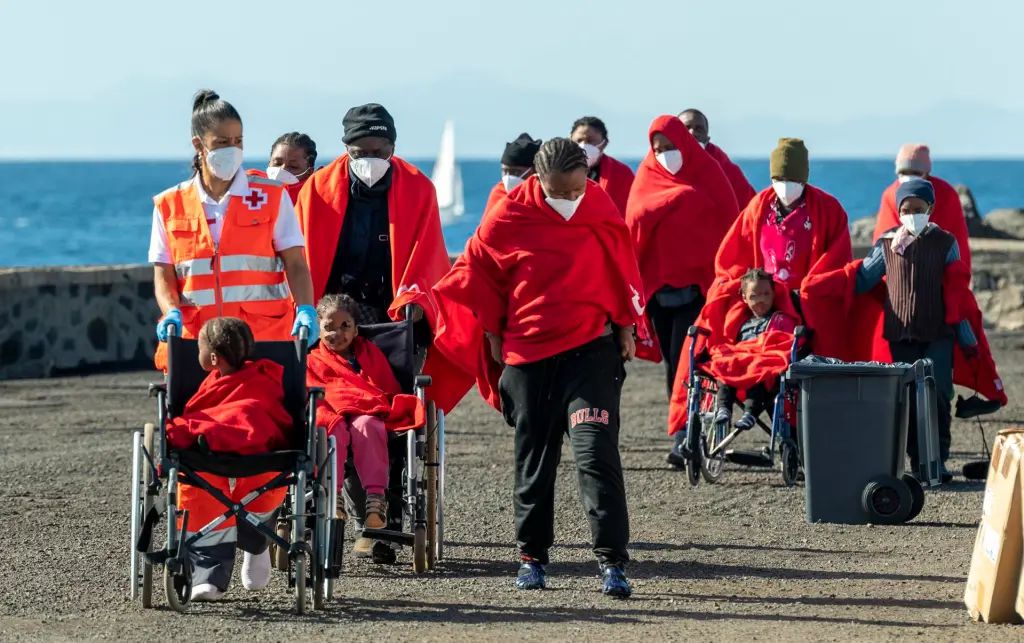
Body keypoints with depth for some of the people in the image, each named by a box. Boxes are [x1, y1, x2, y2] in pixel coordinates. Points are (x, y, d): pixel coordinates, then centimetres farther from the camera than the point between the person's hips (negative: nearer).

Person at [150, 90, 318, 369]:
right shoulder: (170, 207, 11)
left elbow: (295, 265, 3)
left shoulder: (272, 198, 8)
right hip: (194, 342, 1)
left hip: (265, 341, -1)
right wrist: (172, 312, -11)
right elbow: (164, 275, 10)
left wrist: (305, 310, -15)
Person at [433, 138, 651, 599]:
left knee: (596, 452, -12)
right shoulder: (508, 217, -6)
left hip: (591, 348, -1)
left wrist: (626, 327, 11)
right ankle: (531, 556, 22)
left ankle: (612, 561, -14)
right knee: (533, 458, 9)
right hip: (527, 352, 1)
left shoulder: (602, 208, -2)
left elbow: (622, 267, 11)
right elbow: (477, 272, 7)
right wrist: (492, 333, 10)